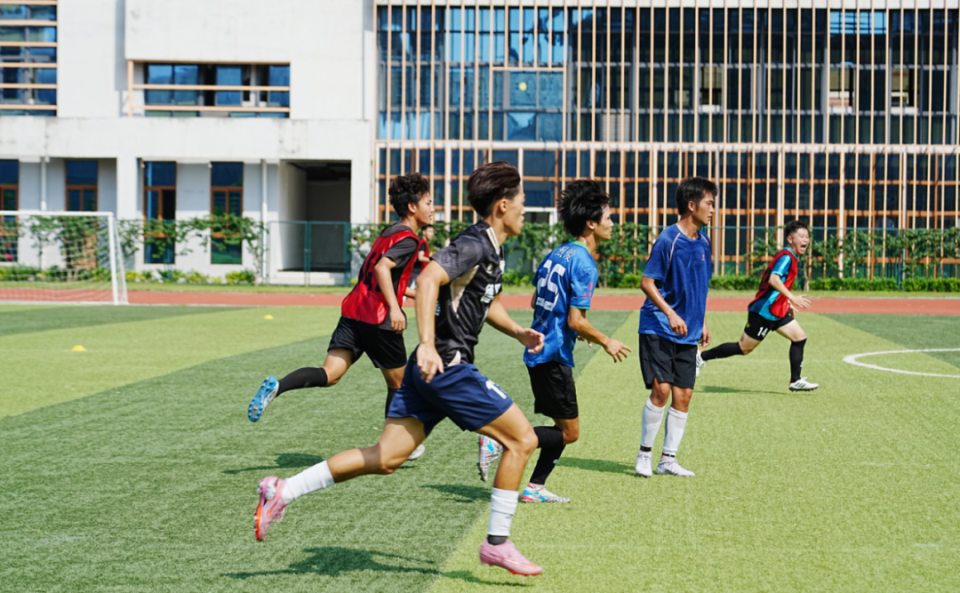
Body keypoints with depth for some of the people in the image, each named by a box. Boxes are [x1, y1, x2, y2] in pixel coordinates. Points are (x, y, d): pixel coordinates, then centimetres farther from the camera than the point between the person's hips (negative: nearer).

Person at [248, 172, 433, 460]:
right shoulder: (408, 239, -8)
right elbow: (382, 268, -24)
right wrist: (394, 308, -31)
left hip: (353, 311, 7)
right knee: (398, 383, 12)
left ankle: (276, 386, -29)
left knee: (330, 374, -6)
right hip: (380, 319, -7)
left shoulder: (388, 233, 21)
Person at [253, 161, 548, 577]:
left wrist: (519, 333, 21)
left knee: (385, 458, 7)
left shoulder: (491, 249, 18)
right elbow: (429, 279, -29)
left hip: (429, 369, 10)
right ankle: (497, 543, 5)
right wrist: (428, 345, -36)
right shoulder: (475, 244, -13)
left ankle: (283, 491, 6)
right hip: (446, 367, -10)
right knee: (522, 439, -1)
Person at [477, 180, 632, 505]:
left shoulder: (558, 253, 10)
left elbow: (535, 301, 19)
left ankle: (535, 488, 16)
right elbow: (576, 321, -20)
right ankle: (499, 441, -9)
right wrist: (606, 342, -4)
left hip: (539, 352, 9)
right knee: (568, 432, -2)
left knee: (565, 428, 16)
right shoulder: (584, 264, -17)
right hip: (554, 356, -9)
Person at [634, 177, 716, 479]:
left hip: (687, 333, 7)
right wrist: (670, 313, -23)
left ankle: (668, 459, 13)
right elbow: (647, 283, -12)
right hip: (659, 329, -7)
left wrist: (702, 322, 17)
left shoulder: (703, 242, 10)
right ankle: (644, 453, 3)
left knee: (683, 395, 4)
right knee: (661, 389, -13)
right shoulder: (668, 239, -12)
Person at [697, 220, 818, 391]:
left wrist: (787, 304, 25)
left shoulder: (791, 258, 15)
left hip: (777, 311, 10)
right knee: (744, 348, -1)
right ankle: (702, 356, 11)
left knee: (800, 338, 1)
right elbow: (773, 279, -32)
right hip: (763, 312, -10)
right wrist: (792, 298, -38)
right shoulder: (787, 257, -16)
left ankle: (795, 381, 4)